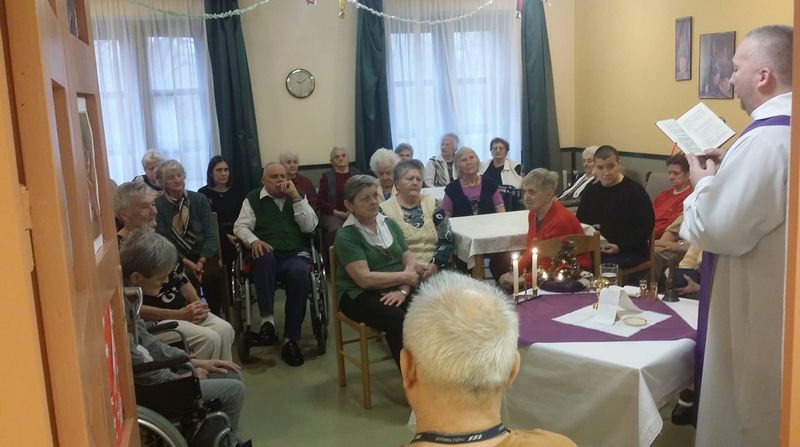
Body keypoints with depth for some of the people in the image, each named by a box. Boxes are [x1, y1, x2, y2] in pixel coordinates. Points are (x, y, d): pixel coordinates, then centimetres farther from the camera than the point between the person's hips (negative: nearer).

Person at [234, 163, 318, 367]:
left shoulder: (298, 196, 16)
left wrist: (295, 197, -4)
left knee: (300, 274, -34)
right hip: (267, 256, 0)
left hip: (296, 254, 1)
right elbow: (240, 226, 3)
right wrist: (253, 241, -18)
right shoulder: (253, 198, 12)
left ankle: (291, 340, -26)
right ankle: (268, 319, -32)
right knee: (264, 256, -37)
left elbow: (309, 226, 3)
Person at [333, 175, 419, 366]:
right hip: (361, 295, -5)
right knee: (400, 321, -32)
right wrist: (404, 276, -10)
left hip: (396, 291, 5)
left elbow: (410, 261, 5)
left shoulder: (389, 224, 11)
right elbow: (365, 279, -17)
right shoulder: (346, 236, -7)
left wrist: (403, 290, -14)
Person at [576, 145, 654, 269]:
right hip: (594, 251, 4)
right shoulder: (591, 191, 13)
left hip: (631, 252, -4)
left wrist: (620, 247, -18)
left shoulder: (635, 191, -3)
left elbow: (645, 228, -7)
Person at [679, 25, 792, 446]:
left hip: (757, 312, -9)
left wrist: (704, 181, -8)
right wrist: (728, 171, 8)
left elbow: (721, 230, -25)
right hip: (779, 304, 9)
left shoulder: (765, 141, -26)